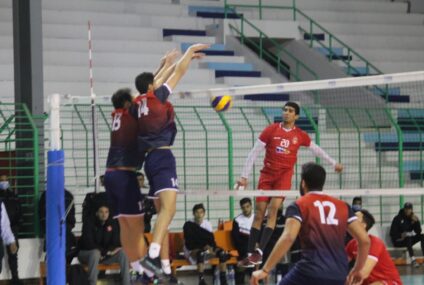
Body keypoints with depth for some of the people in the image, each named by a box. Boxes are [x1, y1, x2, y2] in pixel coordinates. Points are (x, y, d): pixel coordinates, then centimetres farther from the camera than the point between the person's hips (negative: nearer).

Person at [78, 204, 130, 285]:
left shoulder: (113, 224, 0)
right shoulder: (89, 223, -13)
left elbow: (115, 243, 3)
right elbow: (89, 244, -20)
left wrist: (104, 253, -16)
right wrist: (106, 251, -26)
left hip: (105, 255, 5)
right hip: (86, 253, -4)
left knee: (122, 253, -19)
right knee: (95, 253, -39)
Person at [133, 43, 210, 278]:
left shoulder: (139, 103, 14)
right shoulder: (156, 97, -3)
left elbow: (159, 81, 30)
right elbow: (179, 73, 7)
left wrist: (174, 63, 39)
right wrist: (189, 52, 21)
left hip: (151, 159, 9)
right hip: (162, 156, -9)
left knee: (163, 211, 11)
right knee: (168, 208, -22)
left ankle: (164, 265, 10)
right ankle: (152, 255, -41)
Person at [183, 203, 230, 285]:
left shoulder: (207, 224, 2)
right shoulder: (188, 225, -11)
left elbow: (211, 239, -2)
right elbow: (189, 244, -16)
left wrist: (210, 247, -26)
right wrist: (204, 246, -26)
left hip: (206, 249, 5)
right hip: (192, 251, -5)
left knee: (222, 253, -21)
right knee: (201, 253, -39)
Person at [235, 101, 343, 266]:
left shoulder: (300, 135, 6)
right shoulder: (271, 130, 1)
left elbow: (316, 149, 23)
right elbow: (254, 153, 1)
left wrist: (333, 163, 30)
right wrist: (244, 176, -2)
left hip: (284, 175, 0)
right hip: (267, 174, 0)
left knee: (273, 210, -18)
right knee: (259, 214, -3)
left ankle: (259, 252, -22)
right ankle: (250, 253, 0)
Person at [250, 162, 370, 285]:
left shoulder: (299, 206, 4)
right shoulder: (342, 206, 16)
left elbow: (288, 238, -13)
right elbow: (364, 240, 12)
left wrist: (265, 270, -13)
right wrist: (357, 269, 27)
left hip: (310, 271, -4)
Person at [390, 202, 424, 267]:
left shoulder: (413, 218, 6)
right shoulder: (398, 218, -7)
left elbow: (418, 232, -1)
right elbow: (392, 233, -9)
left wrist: (416, 221, -15)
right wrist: (401, 235, -25)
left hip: (409, 239, 5)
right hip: (398, 240, -5)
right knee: (408, 238, -36)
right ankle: (413, 260, -46)